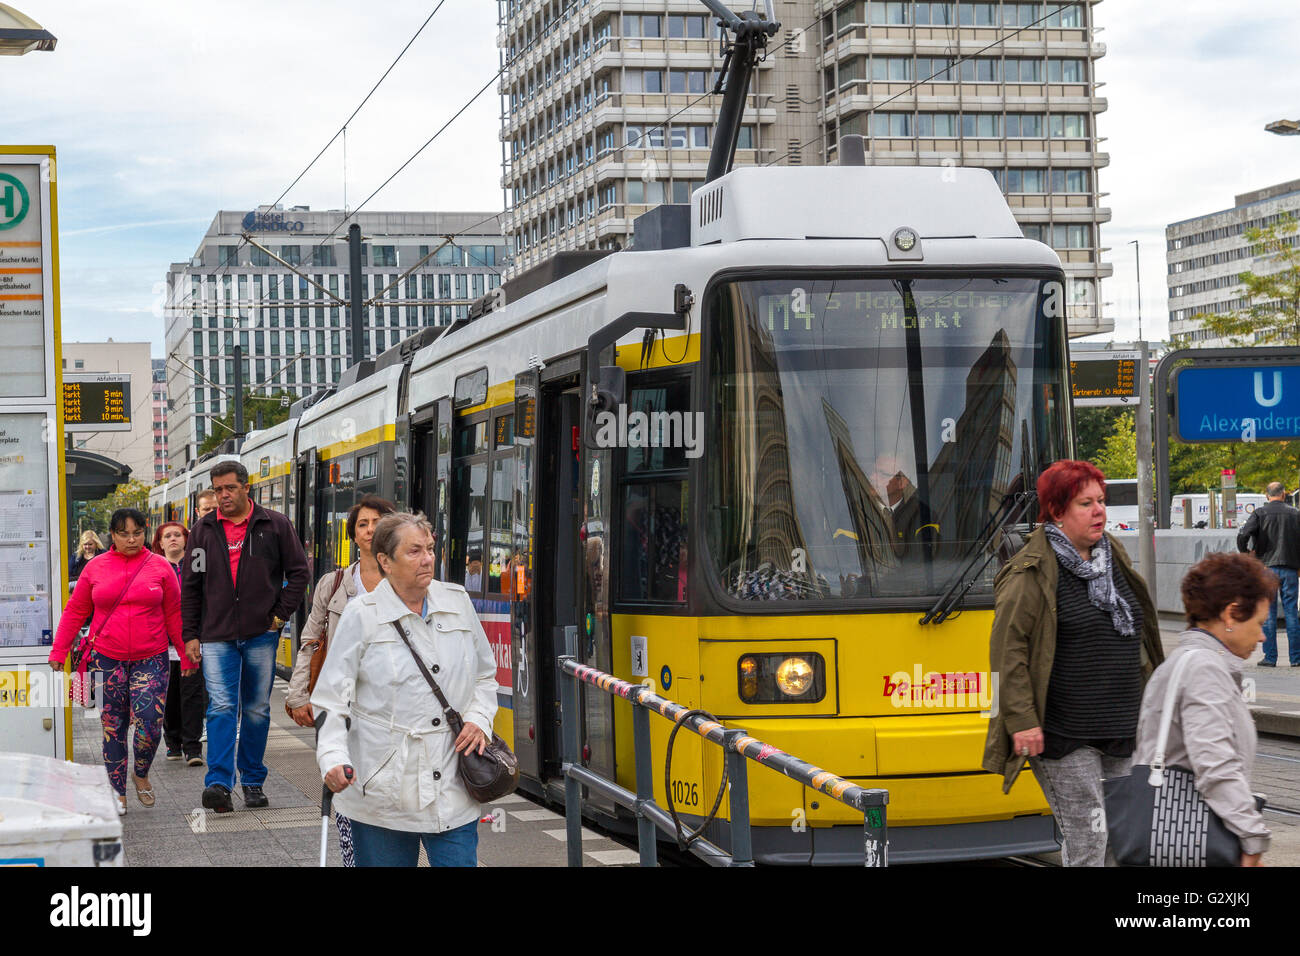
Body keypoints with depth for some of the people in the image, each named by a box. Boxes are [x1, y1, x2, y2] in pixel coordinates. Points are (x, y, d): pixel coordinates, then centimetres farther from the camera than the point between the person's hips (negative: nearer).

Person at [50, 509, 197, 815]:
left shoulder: (160, 567, 3)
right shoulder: (96, 568, 5)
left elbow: (174, 614, 8)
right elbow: (75, 611, 10)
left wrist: (188, 653, 7)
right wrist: (58, 651, 7)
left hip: (151, 660, -1)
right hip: (107, 660, 1)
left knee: (149, 722, -10)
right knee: (113, 725, 5)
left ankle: (141, 773, 18)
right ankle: (117, 792, 17)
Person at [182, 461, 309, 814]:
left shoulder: (274, 525, 3)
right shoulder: (203, 530, 8)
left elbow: (298, 572, 7)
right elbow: (190, 584, 10)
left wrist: (280, 614, -1)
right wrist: (190, 634, 5)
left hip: (261, 635, 0)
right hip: (217, 636, 0)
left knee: (257, 711, 7)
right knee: (221, 707, -11)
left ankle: (253, 781, 18)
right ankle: (218, 783, -16)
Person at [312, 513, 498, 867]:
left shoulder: (458, 602, 8)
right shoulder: (362, 615, -5)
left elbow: (485, 675, 21)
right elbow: (333, 699, -6)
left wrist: (479, 718, 2)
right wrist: (333, 759, -21)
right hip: (382, 795, -3)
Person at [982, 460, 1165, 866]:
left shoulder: (1113, 559, 14)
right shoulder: (1032, 572, -10)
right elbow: (1007, 647, -14)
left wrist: (1147, 702, 23)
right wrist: (1022, 720, -19)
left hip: (1120, 733, 8)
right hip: (1064, 739, -8)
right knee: (1087, 840, -8)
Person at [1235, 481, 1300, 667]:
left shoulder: (1260, 513, -2)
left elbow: (1243, 535, -14)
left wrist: (1245, 554, 2)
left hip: (1267, 567, -1)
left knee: (1268, 613, 2)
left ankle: (1270, 657, 1)